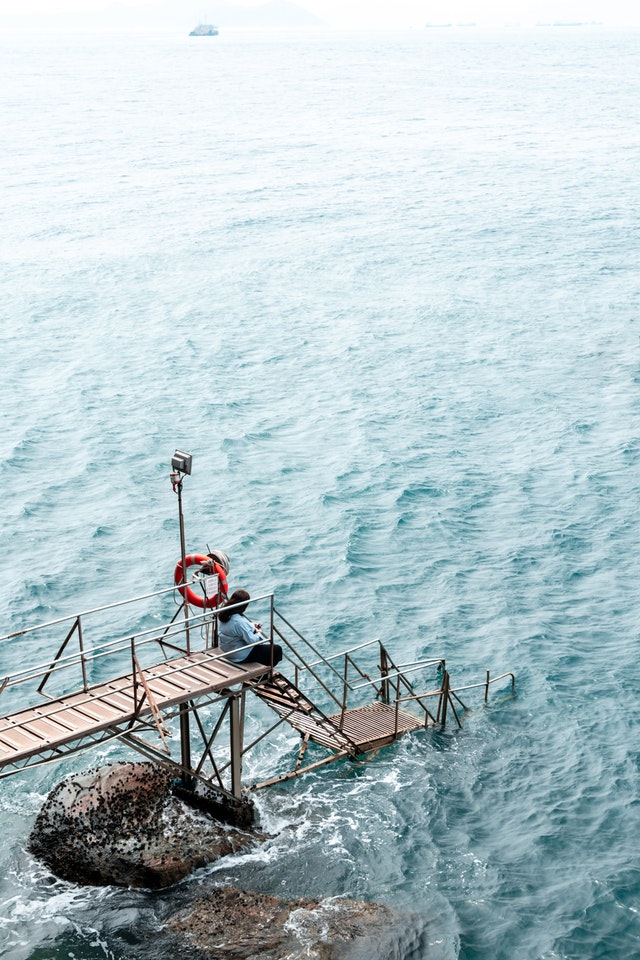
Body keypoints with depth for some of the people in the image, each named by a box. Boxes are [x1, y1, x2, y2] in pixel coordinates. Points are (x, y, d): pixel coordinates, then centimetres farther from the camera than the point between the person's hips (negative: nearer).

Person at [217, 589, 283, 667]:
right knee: (277, 649, -1)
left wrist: (251, 626, 5)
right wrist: (258, 633, -5)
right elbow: (252, 640, -26)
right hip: (241, 656, -10)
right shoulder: (239, 622, -33)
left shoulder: (223, 614, -5)